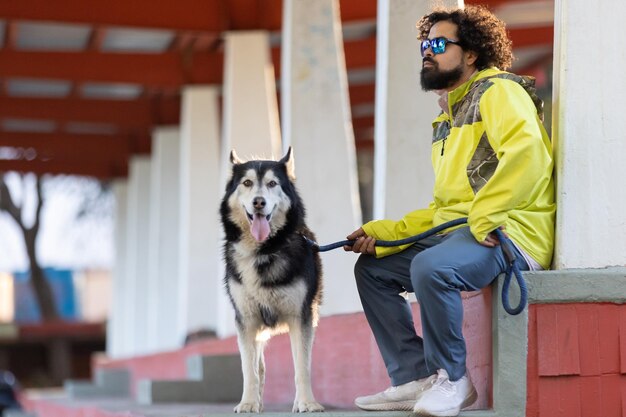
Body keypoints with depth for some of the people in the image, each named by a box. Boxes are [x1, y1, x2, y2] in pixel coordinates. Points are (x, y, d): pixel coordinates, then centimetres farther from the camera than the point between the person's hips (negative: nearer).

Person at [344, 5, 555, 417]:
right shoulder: (450, 118, 25)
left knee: (431, 267, -36)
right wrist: (382, 233, 12)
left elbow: (525, 149, -25)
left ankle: (451, 378, -14)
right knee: (372, 268, 11)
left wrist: (485, 217, -27)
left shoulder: (498, 91, -4)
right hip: (455, 230, 10)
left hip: (508, 231, -10)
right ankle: (417, 380, 3)